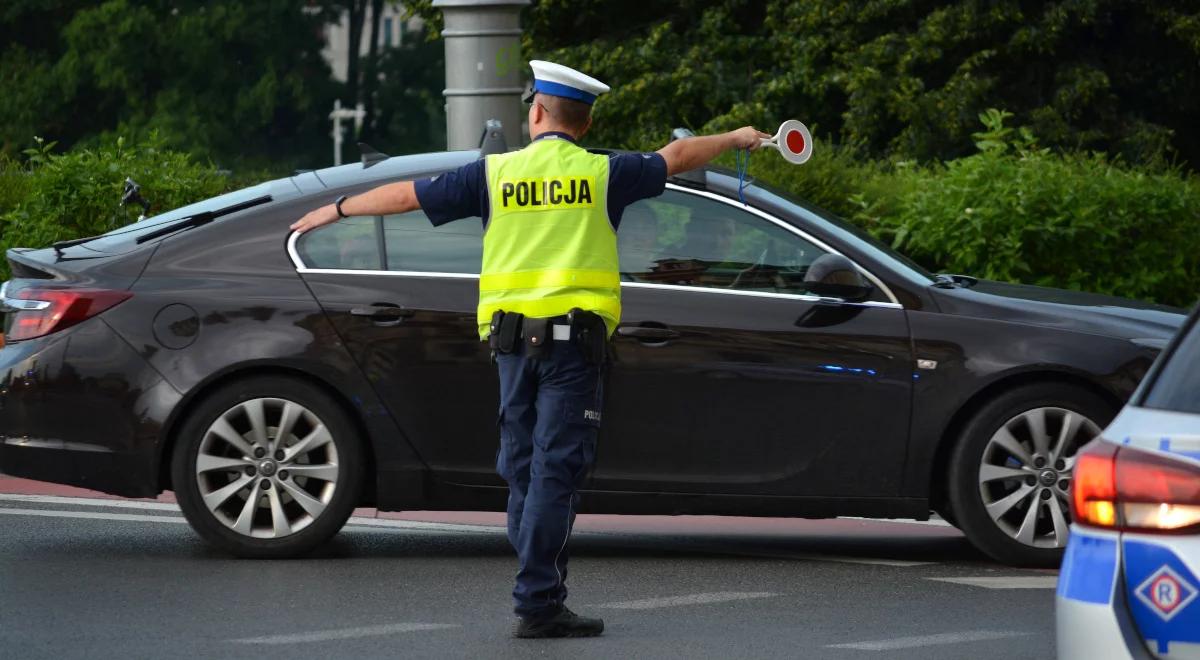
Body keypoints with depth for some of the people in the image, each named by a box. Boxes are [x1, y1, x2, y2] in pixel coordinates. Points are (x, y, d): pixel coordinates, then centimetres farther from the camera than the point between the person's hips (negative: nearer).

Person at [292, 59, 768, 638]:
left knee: (524, 469, 12)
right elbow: (677, 156, 15)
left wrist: (337, 209, 24)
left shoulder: (495, 174, 5)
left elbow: (409, 195, 10)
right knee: (555, 471, -6)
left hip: (512, 338, 3)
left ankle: (540, 591, 14)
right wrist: (734, 138, 33)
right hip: (573, 337, -3)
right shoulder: (602, 174, 1)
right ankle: (537, 604, -11)